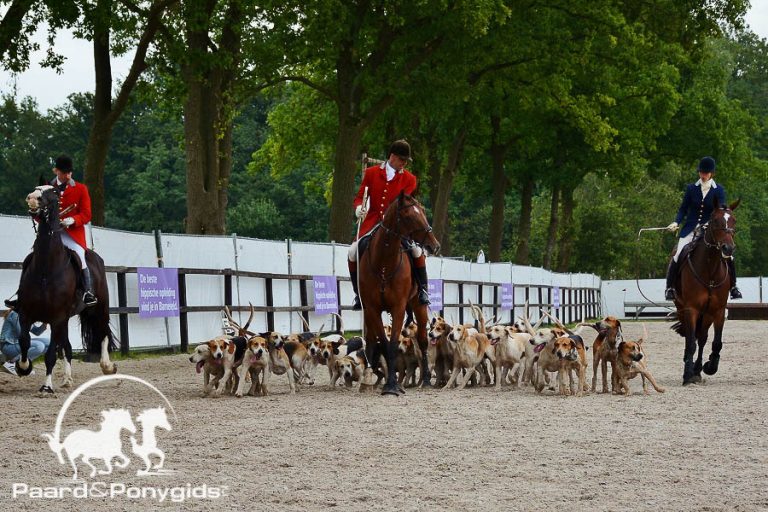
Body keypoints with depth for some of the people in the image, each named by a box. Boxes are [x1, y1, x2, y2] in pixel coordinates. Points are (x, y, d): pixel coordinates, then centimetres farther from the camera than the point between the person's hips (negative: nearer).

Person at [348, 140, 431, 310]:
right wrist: (359, 207, -17)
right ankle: (359, 294, 0)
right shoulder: (371, 173, 6)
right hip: (372, 222, 1)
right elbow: (359, 197, 7)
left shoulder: (409, 179, 4)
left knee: (417, 250, -22)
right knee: (353, 252, -17)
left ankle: (422, 290, -4)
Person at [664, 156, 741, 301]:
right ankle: (670, 287, -2)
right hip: (691, 229, 0)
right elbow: (683, 208, 6)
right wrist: (676, 222, -12)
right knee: (678, 255, -16)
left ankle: (733, 287, 8)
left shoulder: (719, 190, 1)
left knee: (727, 255, -10)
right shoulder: (691, 188, 4)